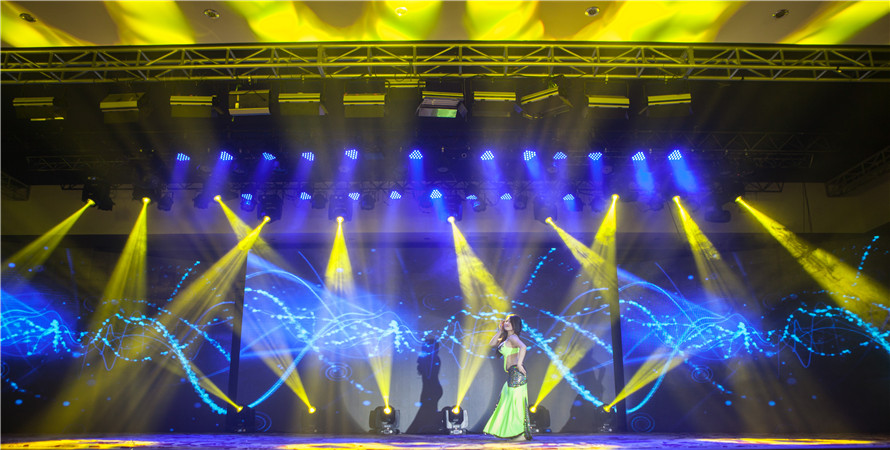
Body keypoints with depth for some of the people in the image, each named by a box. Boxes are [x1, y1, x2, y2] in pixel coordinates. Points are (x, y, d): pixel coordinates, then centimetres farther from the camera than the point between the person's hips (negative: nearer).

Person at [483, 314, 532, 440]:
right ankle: (515, 432, 21)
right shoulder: (506, 338, 18)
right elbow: (492, 344, 23)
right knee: (510, 401, 14)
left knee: (516, 401, -7)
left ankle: (522, 433, -3)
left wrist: (519, 364, -25)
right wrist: (500, 331, 14)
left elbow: (523, 347, -28)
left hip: (516, 373, -10)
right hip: (512, 374, 10)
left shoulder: (513, 337, -10)